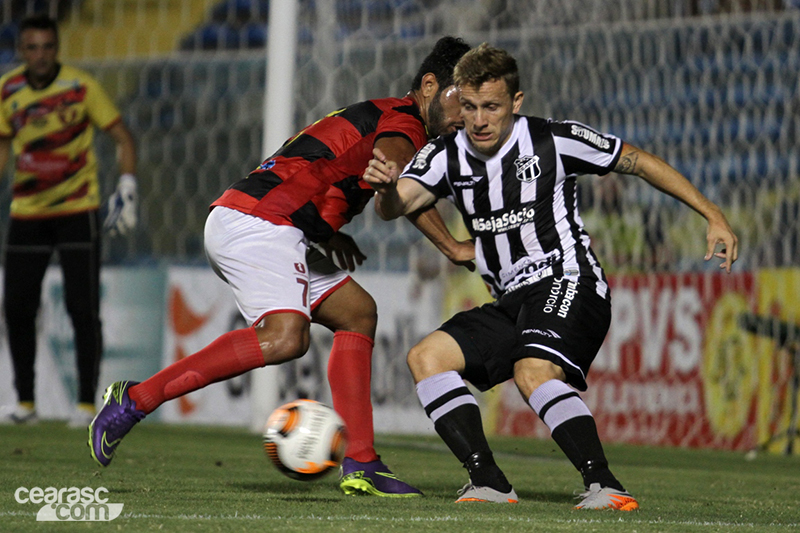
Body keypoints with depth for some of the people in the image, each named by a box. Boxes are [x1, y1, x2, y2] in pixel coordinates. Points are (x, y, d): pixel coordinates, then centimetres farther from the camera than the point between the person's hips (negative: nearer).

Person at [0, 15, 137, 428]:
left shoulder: (81, 86, -9)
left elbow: (122, 137, -2)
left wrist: (127, 188, -13)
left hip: (78, 211, -4)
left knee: (83, 308, -8)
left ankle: (87, 403, -1)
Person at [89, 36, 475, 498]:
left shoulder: (383, 115, 25)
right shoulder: (404, 125, -6)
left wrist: (329, 231, 17)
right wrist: (451, 246, -29)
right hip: (255, 221, -11)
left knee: (358, 312, 14)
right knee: (285, 336, -28)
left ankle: (360, 465, 10)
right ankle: (136, 400, -23)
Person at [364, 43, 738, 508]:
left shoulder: (553, 141, -8)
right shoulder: (446, 156, 3)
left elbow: (639, 162, 2)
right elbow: (394, 207, -13)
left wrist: (713, 216, -1)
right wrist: (386, 188, -39)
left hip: (568, 283, -7)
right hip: (513, 302, 7)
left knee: (533, 374, -32)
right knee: (426, 357, -8)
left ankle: (606, 486, -34)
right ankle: (489, 484, -13)